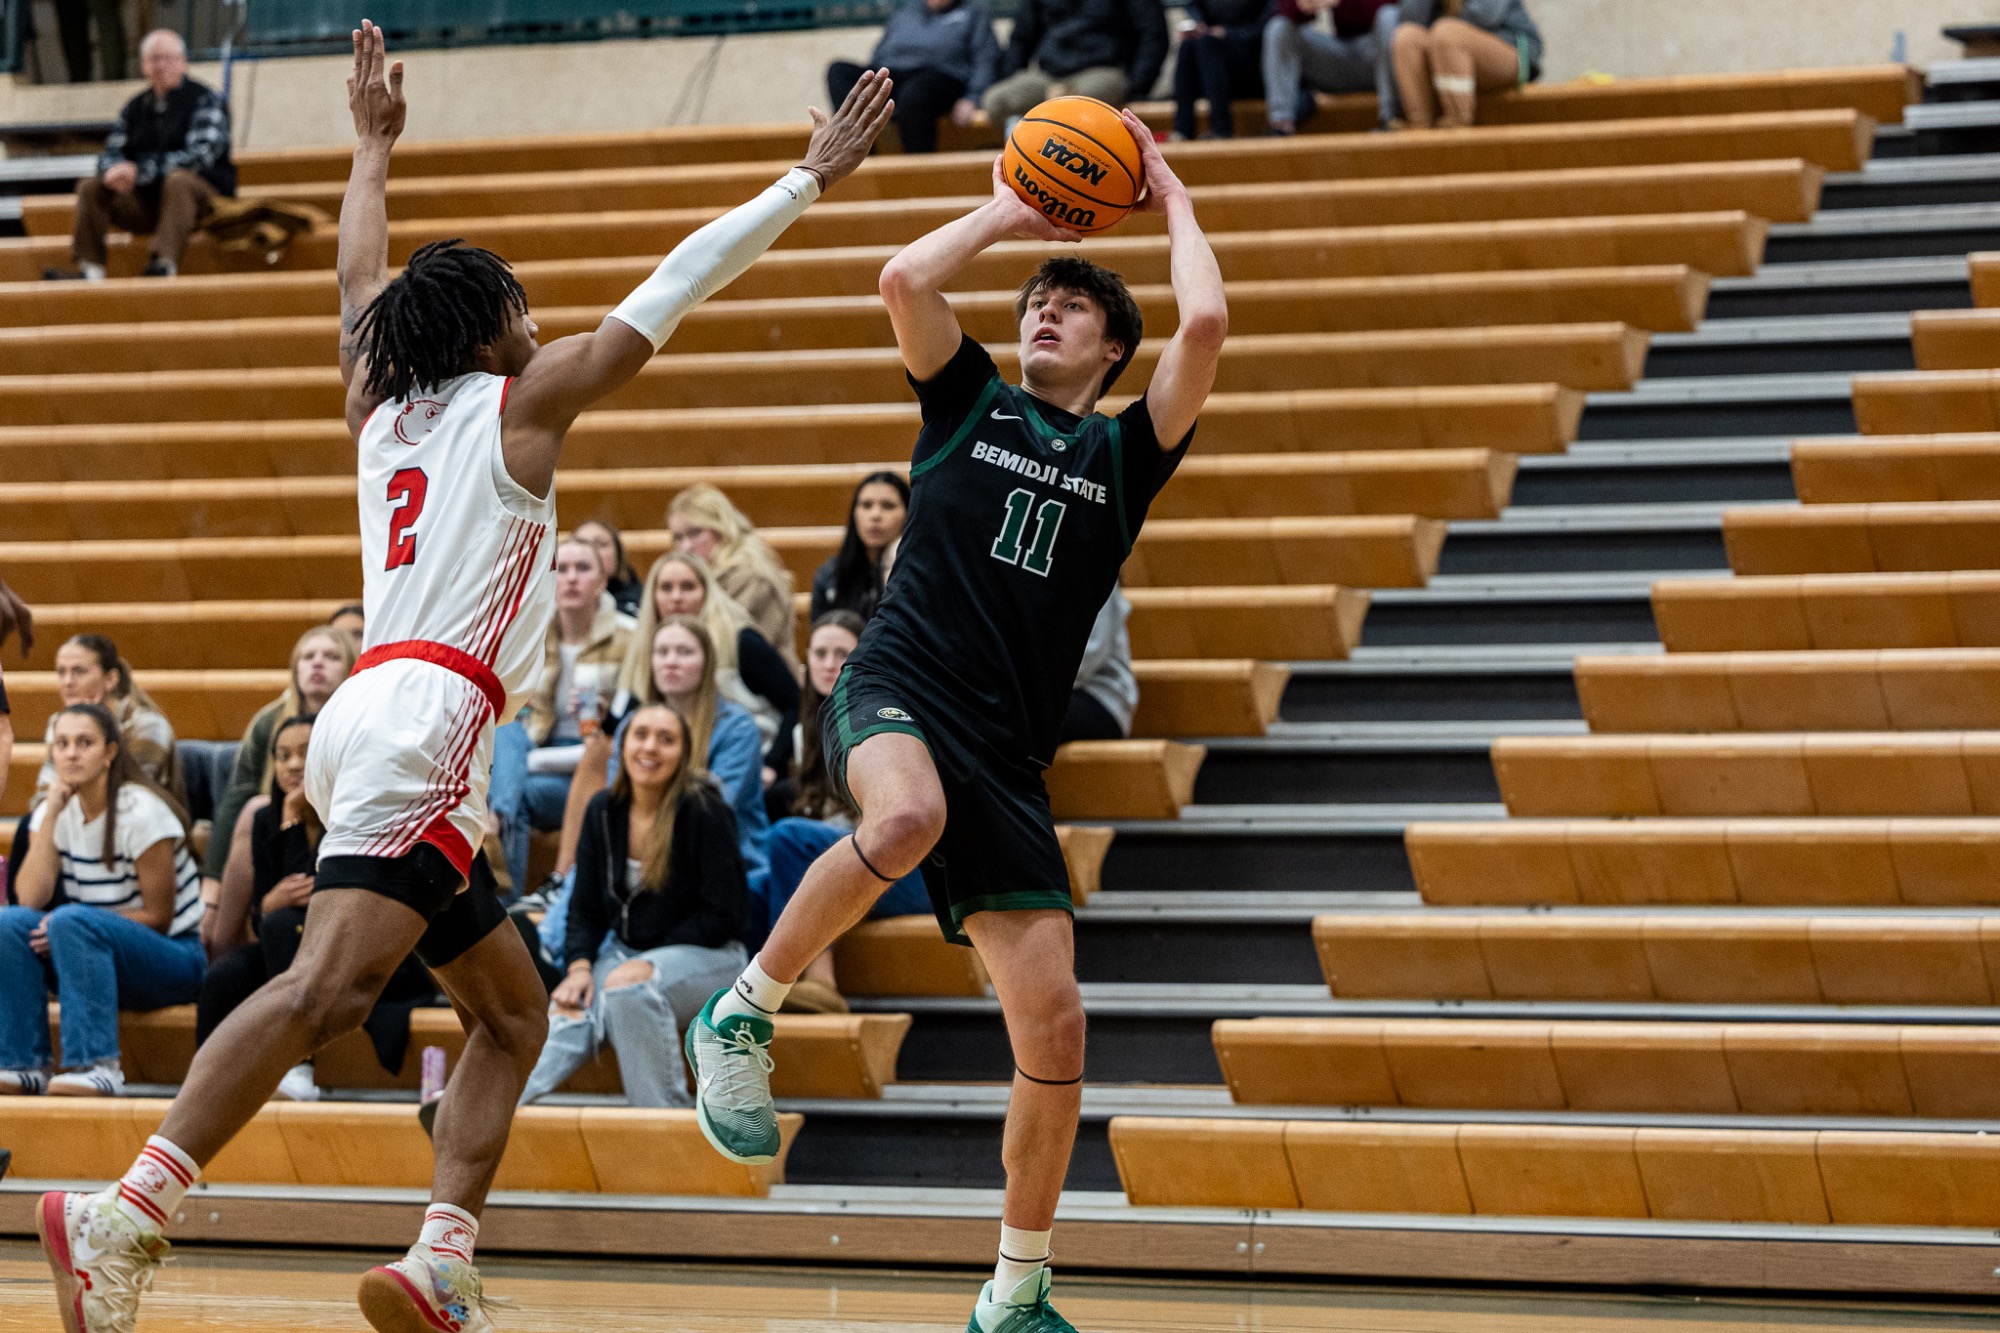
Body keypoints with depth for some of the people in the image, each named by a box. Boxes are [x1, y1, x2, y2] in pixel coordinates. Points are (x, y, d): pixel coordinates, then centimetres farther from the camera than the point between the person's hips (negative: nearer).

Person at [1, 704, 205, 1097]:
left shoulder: (141, 813, -13)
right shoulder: (54, 812, 3)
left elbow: (158, 916, -13)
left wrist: (69, 927, -20)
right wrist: (51, 815, -15)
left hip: (174, 958, -6)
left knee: (71, 921, -34)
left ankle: (97, 1065, -40)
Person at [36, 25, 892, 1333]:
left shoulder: (383, 406, 20)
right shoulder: (522, 401, 4)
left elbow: (361, 280, 38)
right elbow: (678, 284, 5)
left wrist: (376, 143, 49)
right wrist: (808, 180, 9)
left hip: (378, 718, 9)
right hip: (425, 722, -9)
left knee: (514, 1009, 15)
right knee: (329, 987, -23)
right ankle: (126, 1216, -38)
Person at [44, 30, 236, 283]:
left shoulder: (205, 99, -4)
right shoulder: (135, 108, 14)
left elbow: (200, 155, -18)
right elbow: (110, 153, 9)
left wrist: (140, 172, -25)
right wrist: (114, 171, -20)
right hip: (147, 201, 6)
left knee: (178, 179, -37)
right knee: (90, 187, -9)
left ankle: (165, 265, -50)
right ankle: (90, 269, -22)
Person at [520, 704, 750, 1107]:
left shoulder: (704, 812, -12)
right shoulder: (603, 811, 4)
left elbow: (724, 916, -12)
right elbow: (585, 908, 9)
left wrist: (646, 962, -16)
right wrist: (579, 967, -11)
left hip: (705, 956, -4)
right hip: (626, 952, 5)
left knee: (625, 985, -36)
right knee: (570, 1010, -26)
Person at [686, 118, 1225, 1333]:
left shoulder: (1125, 452, 15)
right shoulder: (970, 401, 15)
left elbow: (1205, 323, 0)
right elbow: (905, 278, -2)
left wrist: (1173, 200, 14)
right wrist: (1007, 214, 12)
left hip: (1007, 753, 2)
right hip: (900, 688, -2)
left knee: (1054, 1026, -5)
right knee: (907, 818, -41)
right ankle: (742, 1016, -20)